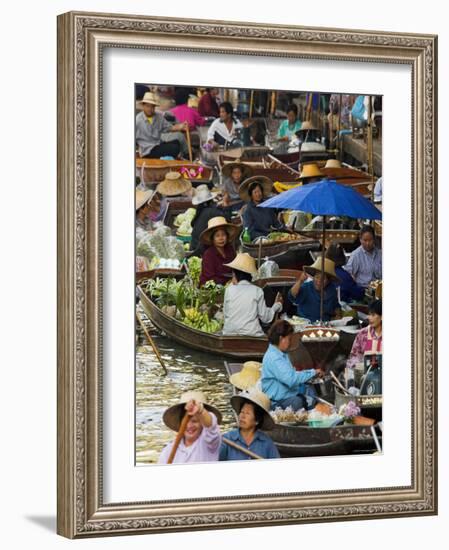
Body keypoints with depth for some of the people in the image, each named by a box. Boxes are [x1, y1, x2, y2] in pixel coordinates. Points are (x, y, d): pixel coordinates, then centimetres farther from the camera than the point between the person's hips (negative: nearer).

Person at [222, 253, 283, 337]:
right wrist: (277, 305, 24)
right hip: (251, 333, -1)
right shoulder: (257, 291, 2)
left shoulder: (229, 290, 4)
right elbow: (265, 318, 5)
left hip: (229, 333, 1)